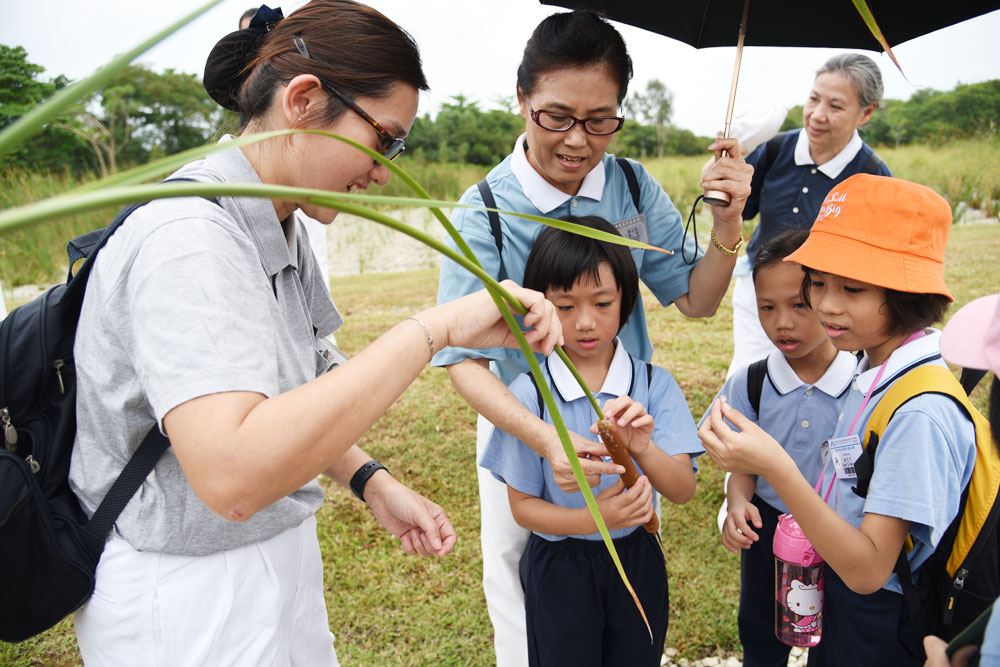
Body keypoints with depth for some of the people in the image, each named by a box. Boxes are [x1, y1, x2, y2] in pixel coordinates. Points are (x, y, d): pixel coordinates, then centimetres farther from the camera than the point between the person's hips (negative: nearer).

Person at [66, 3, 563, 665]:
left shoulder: (279, 229, 4)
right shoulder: (187, 237, -26)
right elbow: (231, 473, -38)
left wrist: (372, 482, -1)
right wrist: (434, 327, -38)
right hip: (188, 608, -8)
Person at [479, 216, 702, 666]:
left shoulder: (654, 384, -9)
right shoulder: (527, 395, -15)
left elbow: (683, 491, -13)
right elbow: (522, 506, -10)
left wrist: (643, 448, -34)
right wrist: (593, 519, -27)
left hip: (638, 561, 2)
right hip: (558, 568, -2)